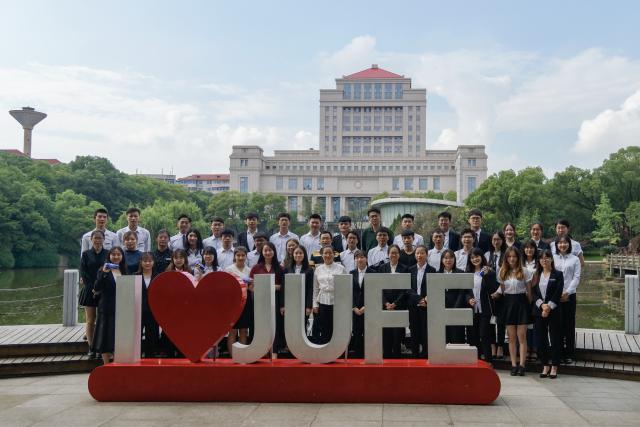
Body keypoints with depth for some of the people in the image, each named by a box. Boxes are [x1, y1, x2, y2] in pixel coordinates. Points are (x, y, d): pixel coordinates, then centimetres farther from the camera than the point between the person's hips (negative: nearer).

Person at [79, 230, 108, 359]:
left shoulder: (108, 254, 5)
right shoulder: (86, 254, 5)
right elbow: (83, 273, 0)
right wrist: (93, 287, -10)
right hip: (90, 291, 0)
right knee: (90, 320, 3)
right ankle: (91, 348, 9)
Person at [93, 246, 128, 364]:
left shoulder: (124, 271, 11)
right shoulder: (103, 270, -2)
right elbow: (97, 289, -13)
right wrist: (104, 273, -25)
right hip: (107, 309, -4)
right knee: (106, 337, 1)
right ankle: (106, 365, 8)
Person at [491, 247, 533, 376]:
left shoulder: (524, 271, -3)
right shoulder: (502, 272, 6)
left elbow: (529, 291, 1)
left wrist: (530, 306, 0)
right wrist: (495, 294, -3)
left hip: (521, 303, -3)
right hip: (508, 303, 3)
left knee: (521, 336, -4)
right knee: (511, 337, 5)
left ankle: (521, 365, -3)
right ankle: (513, 364, 8)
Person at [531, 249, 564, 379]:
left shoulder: (558, 275, 0)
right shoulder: (536, 276, 11)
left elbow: (558, 293, -7)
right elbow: (533, 292, 2)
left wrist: (548, 307, -15)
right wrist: (542, 305, -13)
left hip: (554, 311, -3)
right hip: (539, 311, 3)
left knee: (555, 339, 0)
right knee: (541, 339, 5)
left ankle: (554, 367, 8)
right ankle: (545, 365, 16)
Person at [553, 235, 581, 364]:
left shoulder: (575, 259, 6)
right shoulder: (553, 258, 6)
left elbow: (576, 278, -1)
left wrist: (567, 292, -12)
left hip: (569, 296, 0)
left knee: (569, 325, 3)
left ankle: (569, 354, 9)